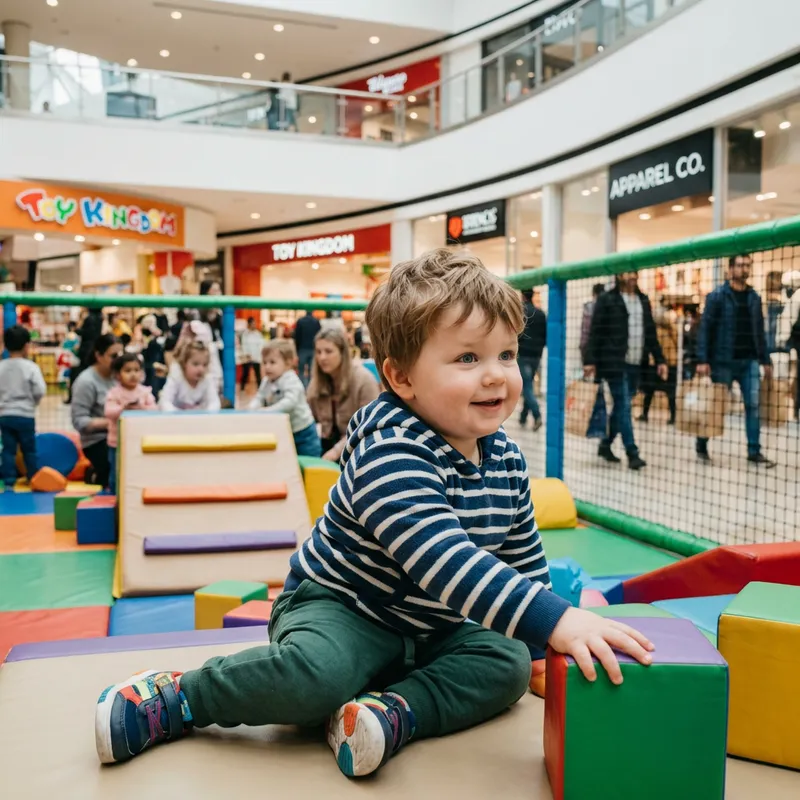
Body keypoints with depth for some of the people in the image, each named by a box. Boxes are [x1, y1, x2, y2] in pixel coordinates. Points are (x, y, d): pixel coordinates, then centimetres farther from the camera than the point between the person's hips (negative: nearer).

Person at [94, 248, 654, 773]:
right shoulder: (391, 457, -29)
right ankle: (175, 697, -10)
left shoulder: (506, 460, -3)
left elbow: (524, 556, 12)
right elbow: (445, 563, -42)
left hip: (429, 630, 8)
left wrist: (545, 646, 11)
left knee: (508, 661, -10)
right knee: (315, 673, -33)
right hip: (338, 608, -7)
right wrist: (555, 622, -46)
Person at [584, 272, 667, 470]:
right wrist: (591, 361, -11)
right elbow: (596, 332, -5)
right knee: (623, 406, -8)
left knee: (621, 407, 12)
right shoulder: (606, 300, -2)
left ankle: (606, 445, 26)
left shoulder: (643, 300, 15)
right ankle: (632, 453, -8)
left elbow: (651, 333, 17)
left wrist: (659, 359, 11)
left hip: (636, 364, 6)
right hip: (615, 363, -6)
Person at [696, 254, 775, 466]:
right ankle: (701, 446, 20)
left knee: (753, 405, 0)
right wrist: (702, 360, -15)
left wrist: (765, 360, 11)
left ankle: (754, 451, 7)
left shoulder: (754, 297, 10)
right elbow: (705, 328, -8)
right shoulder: (717, 296, -4)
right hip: (723, 361, -4)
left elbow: (759, 331, 14)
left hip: (749, 361, 4)